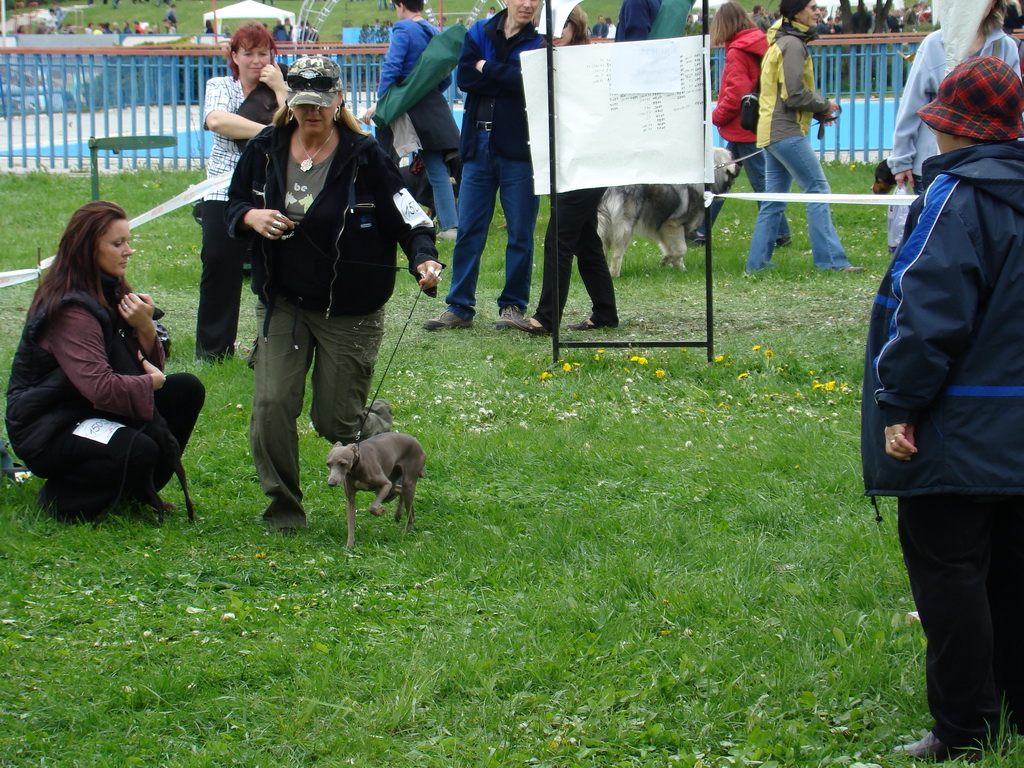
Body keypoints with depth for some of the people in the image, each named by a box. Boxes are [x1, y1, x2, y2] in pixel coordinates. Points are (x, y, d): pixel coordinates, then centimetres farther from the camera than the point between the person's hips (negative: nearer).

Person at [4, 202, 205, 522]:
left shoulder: (109, 291, 7)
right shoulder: (70, 309, -23)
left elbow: (150, 367, 7)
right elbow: (100, 388, -32)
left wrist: (146, 329, -14)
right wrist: (151, 383, -15)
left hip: (93, 412, 10)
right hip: (49, 431, -10)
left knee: (187, 389, -1)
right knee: (137, 450, -34)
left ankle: (141, 492, 10)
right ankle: (62, 497, -7)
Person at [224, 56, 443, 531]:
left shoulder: (365, 158, -11)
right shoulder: (265, 151, 1)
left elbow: (409, 220, -9)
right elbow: (234, 205, 14)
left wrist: (424, 260, -29)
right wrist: (250, 216, -10)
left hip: (350, 313, -3)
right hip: (285, 304, 3)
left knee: (336, 421, 1)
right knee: (271, 405, -12)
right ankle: (283, 506, 4)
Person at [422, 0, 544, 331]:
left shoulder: (540, 41, 0)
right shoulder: (479, 34, 9)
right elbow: (465, 77, -5)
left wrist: (487, 69, -10)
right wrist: (508, 81, -12)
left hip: (519, 150, -3)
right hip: (479, 147, 3)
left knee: (520, 233, 2)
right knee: (468, 230, 4)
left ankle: (513, 305, 12)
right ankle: (459, 307, 8)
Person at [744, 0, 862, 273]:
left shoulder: (780, 43, 19)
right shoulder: (793, 45, -12)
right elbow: (795, 95, -18)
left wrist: (819, 109, 10)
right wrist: (825, 105, -3)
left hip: (771, 132, 10)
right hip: (787, 132, -10)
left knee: (774, 200, 11)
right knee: (818, 190, -9)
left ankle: (757, 261, 11)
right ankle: (831, 259, -11)